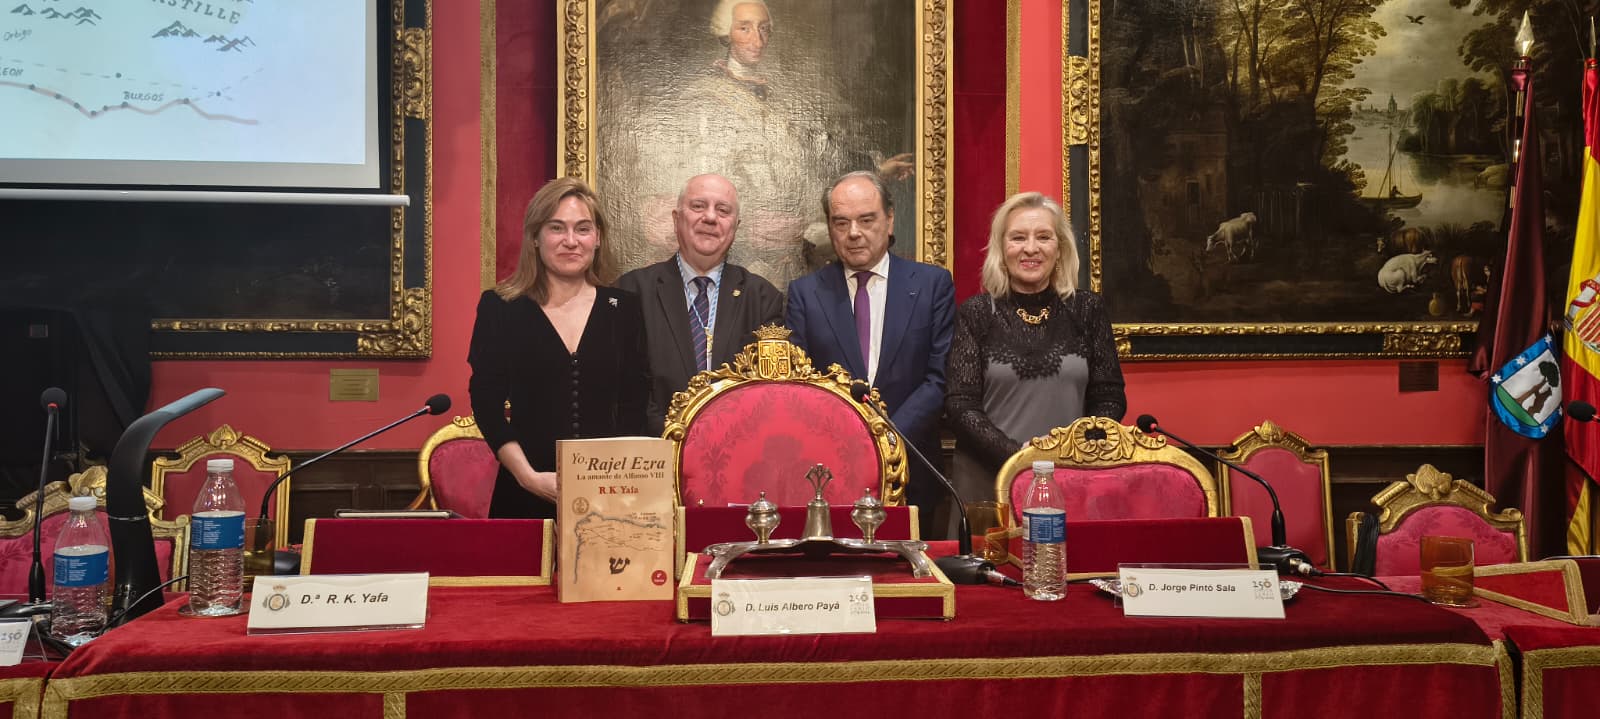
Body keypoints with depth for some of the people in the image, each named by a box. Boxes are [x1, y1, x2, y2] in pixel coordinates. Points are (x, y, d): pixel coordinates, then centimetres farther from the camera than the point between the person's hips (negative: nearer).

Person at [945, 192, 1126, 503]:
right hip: (989, 479, -1)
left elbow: (1109, 398, 5)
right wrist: (1018, 456, -18)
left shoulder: (1087, 309, 4)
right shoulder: (975, 314, -2)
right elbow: (960, 407, -5)